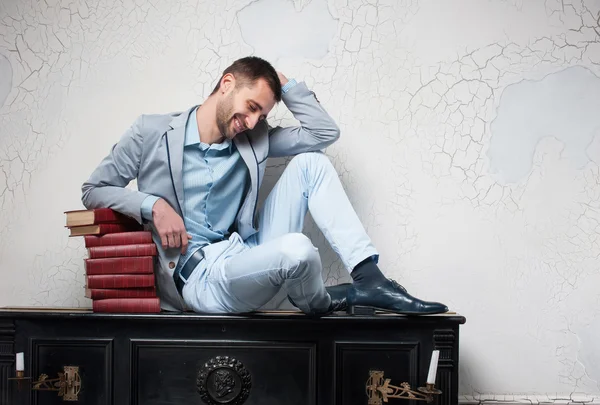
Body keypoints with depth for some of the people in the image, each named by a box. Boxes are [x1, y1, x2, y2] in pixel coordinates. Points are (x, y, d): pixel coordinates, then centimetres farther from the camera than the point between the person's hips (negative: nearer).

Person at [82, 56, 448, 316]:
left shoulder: (254, 139, 11)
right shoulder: (152, 132, -1)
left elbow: (325, 132, 9)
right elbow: (93, 190, 4)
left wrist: (282, 81, 6)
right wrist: (153, 205, -13)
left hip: (248, 256, 6)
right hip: (200, 278, -6)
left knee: (310, 162, -4)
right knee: (297, 250, -36)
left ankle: (368, 279, -11)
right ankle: (319, 303, 3)